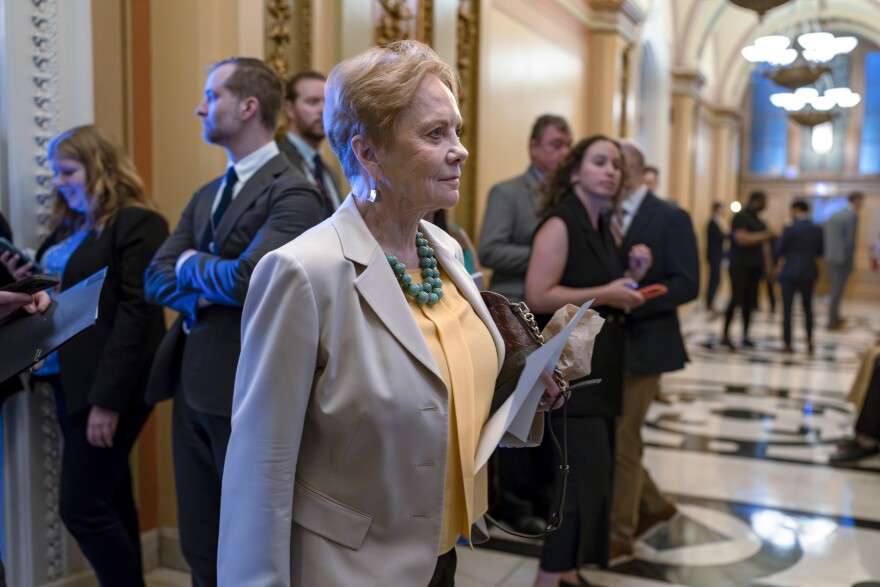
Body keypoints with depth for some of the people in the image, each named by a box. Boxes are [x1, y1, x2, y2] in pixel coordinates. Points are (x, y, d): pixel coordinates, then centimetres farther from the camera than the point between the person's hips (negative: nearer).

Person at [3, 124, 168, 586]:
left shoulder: (137, 224, -11)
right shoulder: (68, 226, 14)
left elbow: (136, 314, -17)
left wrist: (106, 399, -21)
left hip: (109, 385, -8)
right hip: (69, 380, 8)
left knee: (81, 507, -6)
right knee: (108, 498, 14)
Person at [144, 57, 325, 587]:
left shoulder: (292, 194, -13)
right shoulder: (206, 196, 14)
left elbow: (246, 278, -27)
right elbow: (157, 279, 6)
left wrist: (192, 266, -6)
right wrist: (212, 289, -13)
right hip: (191, 386, 8)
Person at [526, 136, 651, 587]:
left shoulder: (603, 230, 14)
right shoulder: (559, 225, -12)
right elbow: (538, 296, -21)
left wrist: (631, 276, 4)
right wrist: (605, 295, -20)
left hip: (597, 370, 9)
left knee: (590, 476, 13)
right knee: (585, 476, -9)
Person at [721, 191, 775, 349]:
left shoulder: (759, 222, 18)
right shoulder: (740, 217, -5)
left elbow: (762, 245, 22)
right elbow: (742, 239, -17)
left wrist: (766, 264, 13)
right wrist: (763, 236, -13)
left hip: (755, 266, 7)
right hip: (740, 266, -7)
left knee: (749, 301, 4)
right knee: (736, 299, -12)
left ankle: (745, 335, 8)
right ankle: (725, 334, -7)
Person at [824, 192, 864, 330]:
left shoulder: (833, 215, 9)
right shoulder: (852, 216, -12)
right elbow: (850, 241, -15)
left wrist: (827, 256, 15)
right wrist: (849, 262, -7)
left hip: (830, 260, 7)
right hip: (842, 261, -7)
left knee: (833, 291, 17)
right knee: (837, 292, 1)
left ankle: (835, 317, 29)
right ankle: (833, 322, 7)